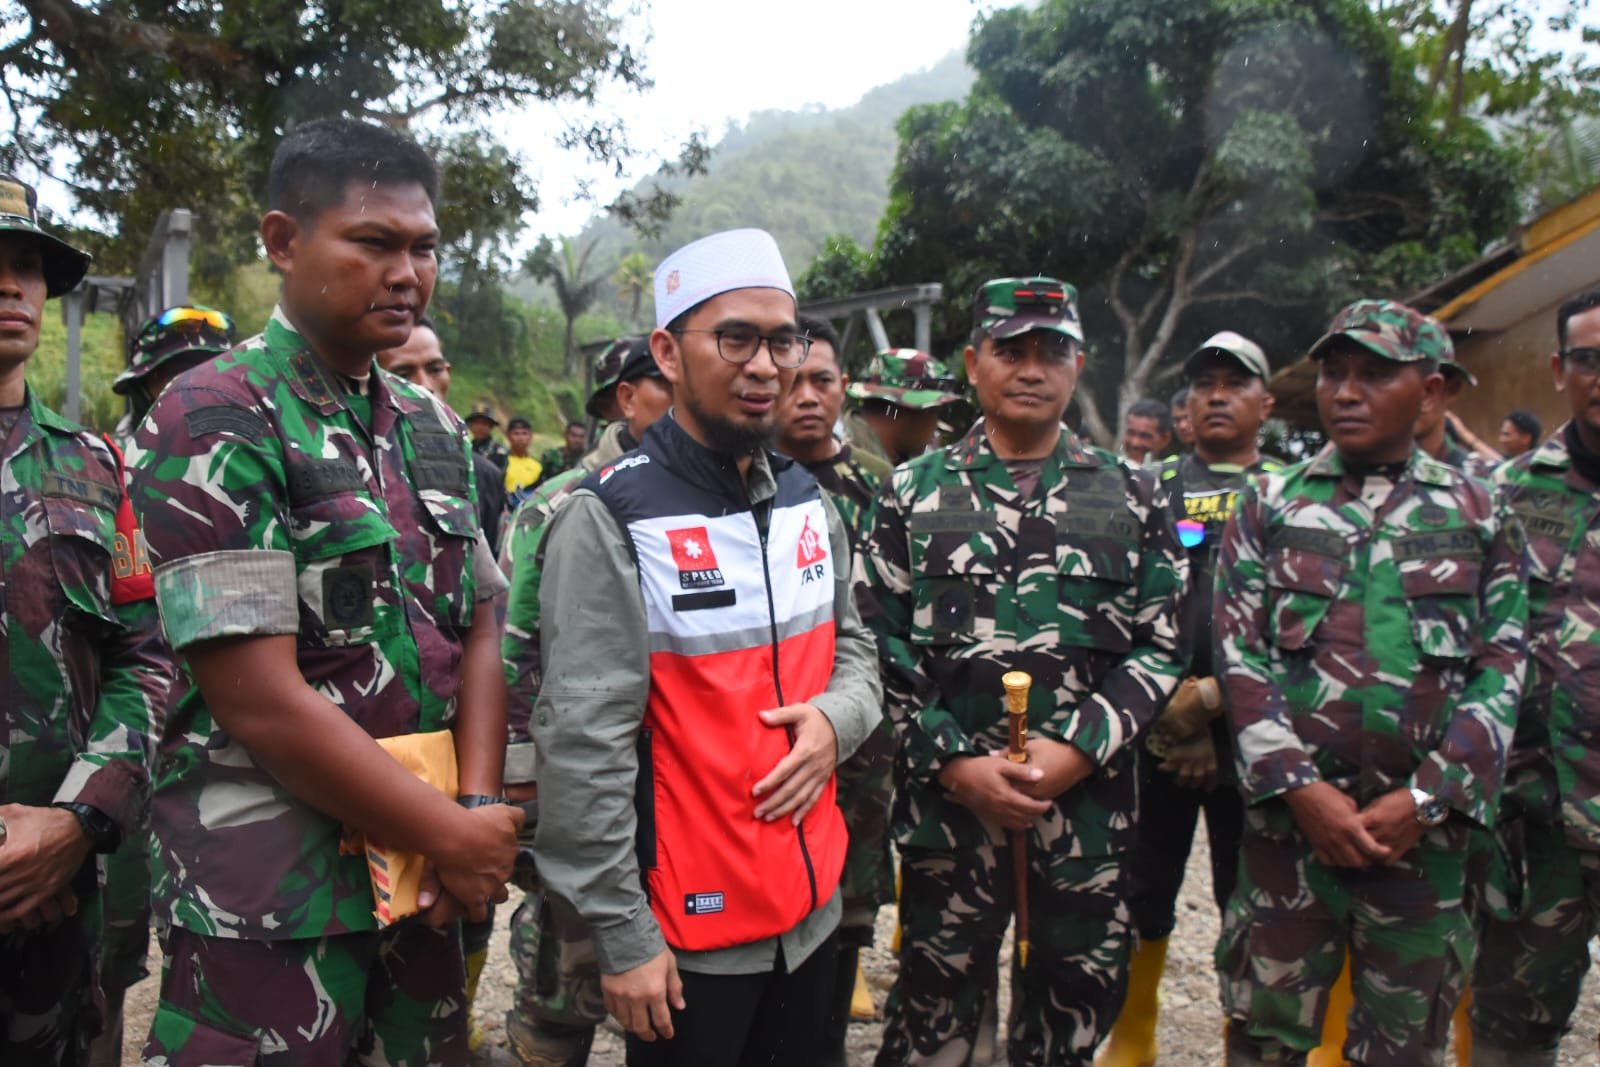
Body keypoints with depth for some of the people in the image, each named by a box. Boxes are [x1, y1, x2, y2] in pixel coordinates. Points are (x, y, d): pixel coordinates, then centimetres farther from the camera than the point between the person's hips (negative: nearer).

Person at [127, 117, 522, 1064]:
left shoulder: (434, 427, 8)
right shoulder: (215, 423, -13)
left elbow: (479, 629, 8)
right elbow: (260, 701, -18)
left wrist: (480, 809, -7)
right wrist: (454, 837, -12)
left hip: (426, 875, 6)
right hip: (271, 899, -6)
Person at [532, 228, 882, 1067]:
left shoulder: (808, 503, 6)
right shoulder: (611, 521, -15)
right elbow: (583, 747, -17)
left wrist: (836, 718, -7)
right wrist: (622, 937, -15)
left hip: (813, 906, 6)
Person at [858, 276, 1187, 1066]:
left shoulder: (1132, 496, 5)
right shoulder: (913, 492, 2)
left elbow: (1161, 645, 2)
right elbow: (881, 645, -1)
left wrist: (1077, 748, -11)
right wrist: (955, 761, -11)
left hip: (1088, 799, 2)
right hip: (947, 794, -1)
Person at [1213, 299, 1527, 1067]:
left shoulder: (1479, 515, 6)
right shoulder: (1269, 504, 4)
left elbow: (1502, 672, 1)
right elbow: (1239, 654, -2)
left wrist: (1423, 800, -10)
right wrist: (1300, 787, -12)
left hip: (1426, 827, 1)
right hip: (1288, 818, 0)